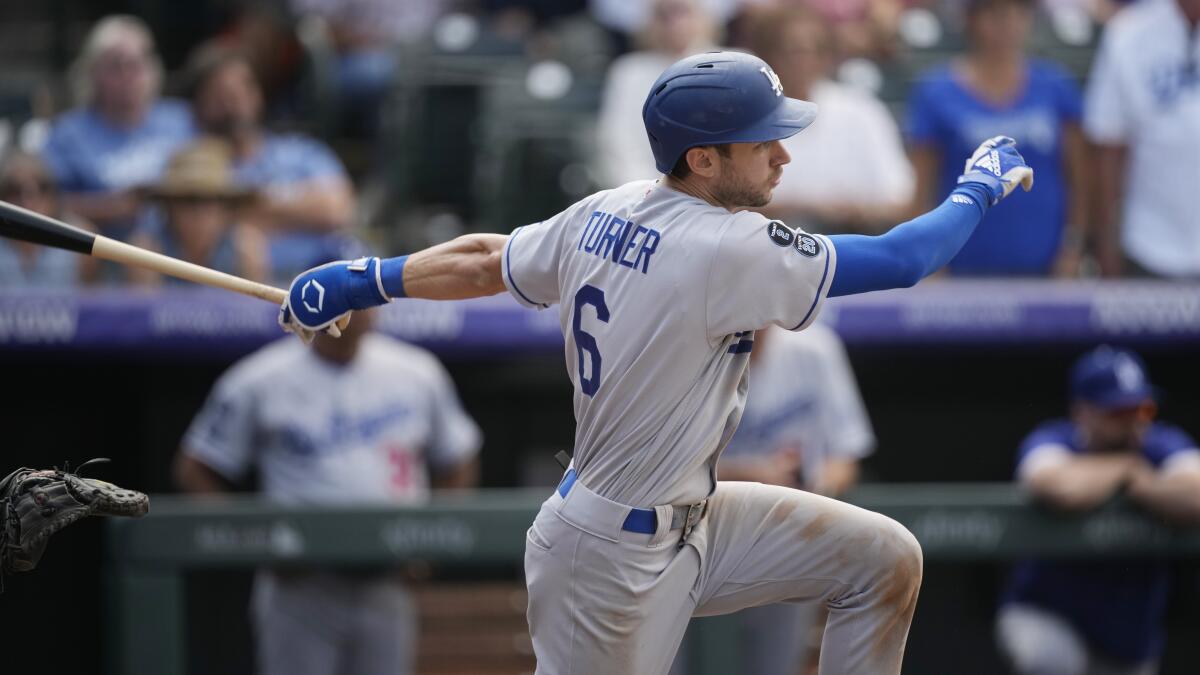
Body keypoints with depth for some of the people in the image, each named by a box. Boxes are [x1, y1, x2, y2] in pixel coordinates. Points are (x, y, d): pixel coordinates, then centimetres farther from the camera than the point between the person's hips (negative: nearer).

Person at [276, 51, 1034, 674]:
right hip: (612, 561, -10)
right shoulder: (727, 250, -25)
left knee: (884, 561, 8)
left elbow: (484, 260, 13)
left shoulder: (603, 216, 0)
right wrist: (980, 187, -3)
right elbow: (902, 260, -21)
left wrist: (366, 279, 28)